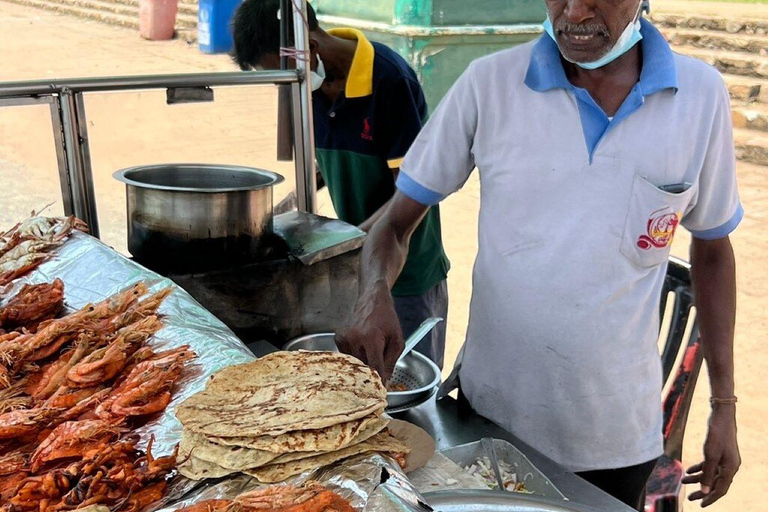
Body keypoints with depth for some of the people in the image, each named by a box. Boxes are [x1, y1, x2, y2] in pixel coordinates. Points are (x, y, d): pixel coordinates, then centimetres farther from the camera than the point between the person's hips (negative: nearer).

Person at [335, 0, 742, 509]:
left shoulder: (702, 94, -6)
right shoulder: (489, 83, -10)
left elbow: (712, 248, 6)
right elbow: (398, 220, -4)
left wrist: (725, 404, 5)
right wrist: (375, 294, -26)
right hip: (492, 415, 0)